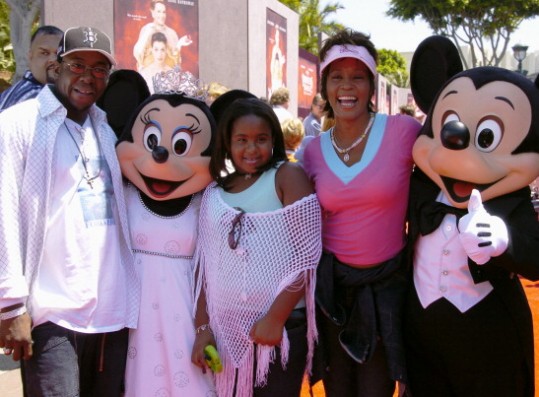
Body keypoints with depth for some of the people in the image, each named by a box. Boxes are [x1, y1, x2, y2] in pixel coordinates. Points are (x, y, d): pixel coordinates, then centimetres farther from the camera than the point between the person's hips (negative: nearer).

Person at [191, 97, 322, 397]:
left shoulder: (288, 177, -3)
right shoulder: (214, 191, 10)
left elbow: (306, 255, -10)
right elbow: (205, 264, 11)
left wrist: (275, 319, -13)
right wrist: (202, 326, 6)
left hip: (282, 328, -4)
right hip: (226, 329, 4)